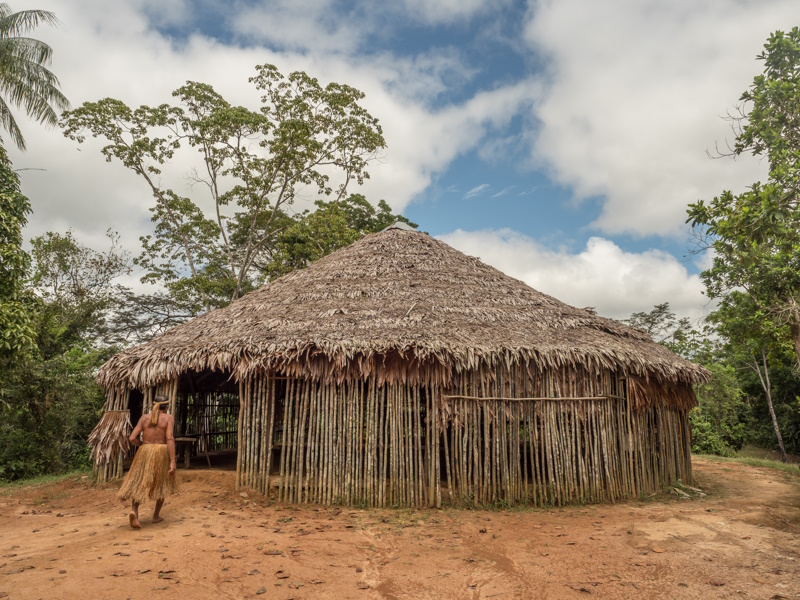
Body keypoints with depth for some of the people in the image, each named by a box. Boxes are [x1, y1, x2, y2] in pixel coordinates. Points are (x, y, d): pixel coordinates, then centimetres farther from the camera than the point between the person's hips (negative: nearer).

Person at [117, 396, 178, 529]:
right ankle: (156, 515, 21)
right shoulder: (169, 418, -3)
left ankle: (134, 511, -17)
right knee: (162, 483, 19)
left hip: (145, 454, 2)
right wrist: (173, 461, -16)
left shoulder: (144, 418, 6)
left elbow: (132, 438, 1)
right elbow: (170, 439, -14)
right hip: (161, 454, -2)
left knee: (138, 485, 9)